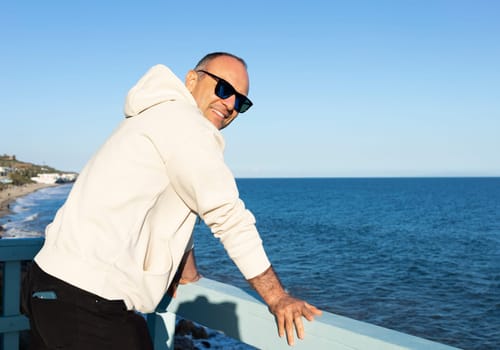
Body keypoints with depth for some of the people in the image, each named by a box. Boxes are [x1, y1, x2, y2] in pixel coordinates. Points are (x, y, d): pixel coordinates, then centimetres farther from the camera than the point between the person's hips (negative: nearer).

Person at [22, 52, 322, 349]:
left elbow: (174, 214, 27)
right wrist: (277, 298, -12)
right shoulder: (183, 120, -12)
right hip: (88, 301, -10)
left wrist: (188, 272, 34)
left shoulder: (160, 119, 20)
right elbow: (228, 216, -17)